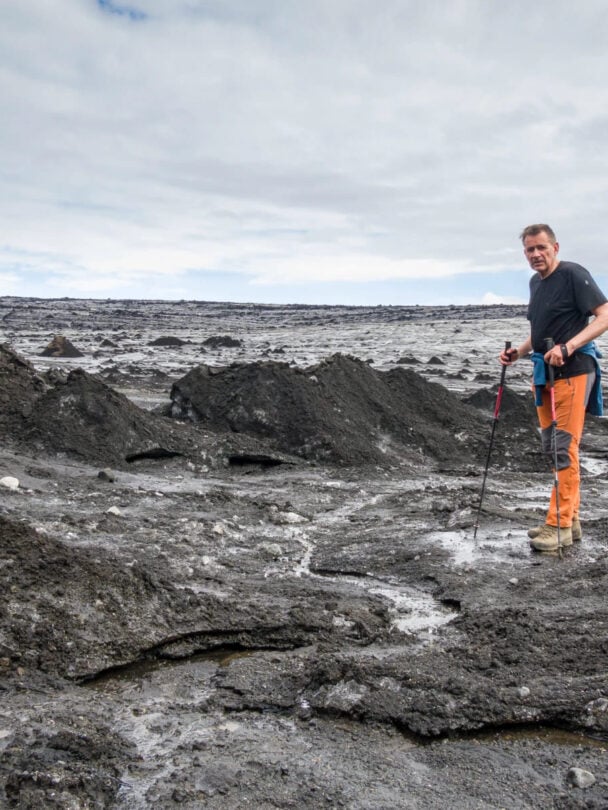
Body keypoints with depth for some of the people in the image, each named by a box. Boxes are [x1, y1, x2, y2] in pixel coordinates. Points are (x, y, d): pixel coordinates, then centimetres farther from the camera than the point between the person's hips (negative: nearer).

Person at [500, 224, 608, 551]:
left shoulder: (574, 274, -9)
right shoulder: (535, 282, 16)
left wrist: (568, 347, -25)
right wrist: (518, 352, 10)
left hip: (572, 371, -9)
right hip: (543, 372, 9)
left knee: (564, 448, -10)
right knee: (552, 448, 10)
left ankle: (560, 525, -4)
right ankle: (570, 520, 19)